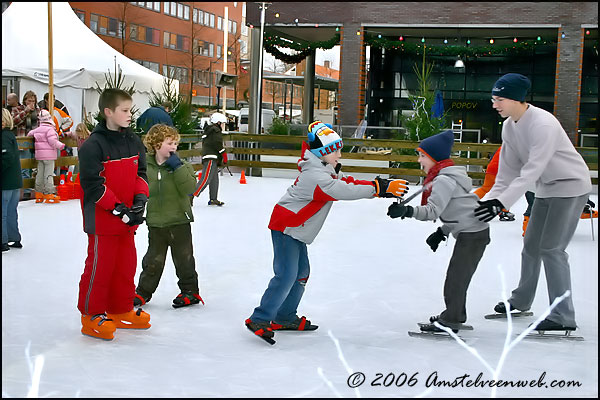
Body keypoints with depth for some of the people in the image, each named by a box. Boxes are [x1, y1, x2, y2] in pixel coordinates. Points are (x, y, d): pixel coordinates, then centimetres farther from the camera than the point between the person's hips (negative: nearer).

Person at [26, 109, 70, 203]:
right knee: (49, 174, -6)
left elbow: (30, 133, 26)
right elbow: (53, 142, -18)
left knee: (40, 173, 11)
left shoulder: (37, 129, 10)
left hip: (39, 156, 7)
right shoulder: (49, 129, -13)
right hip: (49, 155, -7)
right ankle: (49, 194, -6)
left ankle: (39, 193, 16)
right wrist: (63, 146, -10)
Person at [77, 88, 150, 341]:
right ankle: (91, 316, 15)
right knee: (100, 266, 1)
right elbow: (93, 185, -19)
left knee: (126, 265, 14)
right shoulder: (93, 145, -16)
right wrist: (118, 208, -21)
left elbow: (140, 174, 11)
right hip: (102, 219, -7)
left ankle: (121, 312, 29)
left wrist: (140, 199, -7)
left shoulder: (134, 142, 7)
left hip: (127, 218, 7)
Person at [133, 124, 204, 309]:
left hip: (179, 221, -2)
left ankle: (190, 291, 24)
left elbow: (189, 188, -19)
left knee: (183, 258, 9)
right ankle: (143, 292, 26)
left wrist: (178, 167, -22)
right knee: (153, 259, 12)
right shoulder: (145, 167, -1)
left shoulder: (181, 166, -5)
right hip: (155, 223, 2)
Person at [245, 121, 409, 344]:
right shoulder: (316, 176, -26)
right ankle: (259, 320, -8)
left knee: (301, 273, 13)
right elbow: (344, 192, -33)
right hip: (286, 227, -11)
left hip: (296, 229, 11)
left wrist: (382, 187, -8)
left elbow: (347, 183, 5)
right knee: (287, 276, -14)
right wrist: (380, 188, -31)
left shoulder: (326, 169, 7)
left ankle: (284, 318, 22)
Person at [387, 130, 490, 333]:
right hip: (469, 231, 10)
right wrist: (442, 232, 17)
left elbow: (433, 210, -28)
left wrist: (407, 211, -38)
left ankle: (450, 321, 2)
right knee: (457, 275, 18)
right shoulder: (446, 177, 14)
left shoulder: (444, 180, -18)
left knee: (455, 276, -4)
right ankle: (456, 315, 30)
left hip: (472, 234, -10)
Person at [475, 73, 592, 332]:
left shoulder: (543, 123, -28)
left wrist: (501, 203, -38)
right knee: (531, 245, 16)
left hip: (570, 186, -9)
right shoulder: (509, 126, -2)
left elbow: (531, 171, -34)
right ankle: (521, 300, 34)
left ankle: (563, 317, -6)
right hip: (546, 189, 9)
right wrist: (490, 198, -11)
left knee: (551, 248, -13)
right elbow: (508, 169, 0)